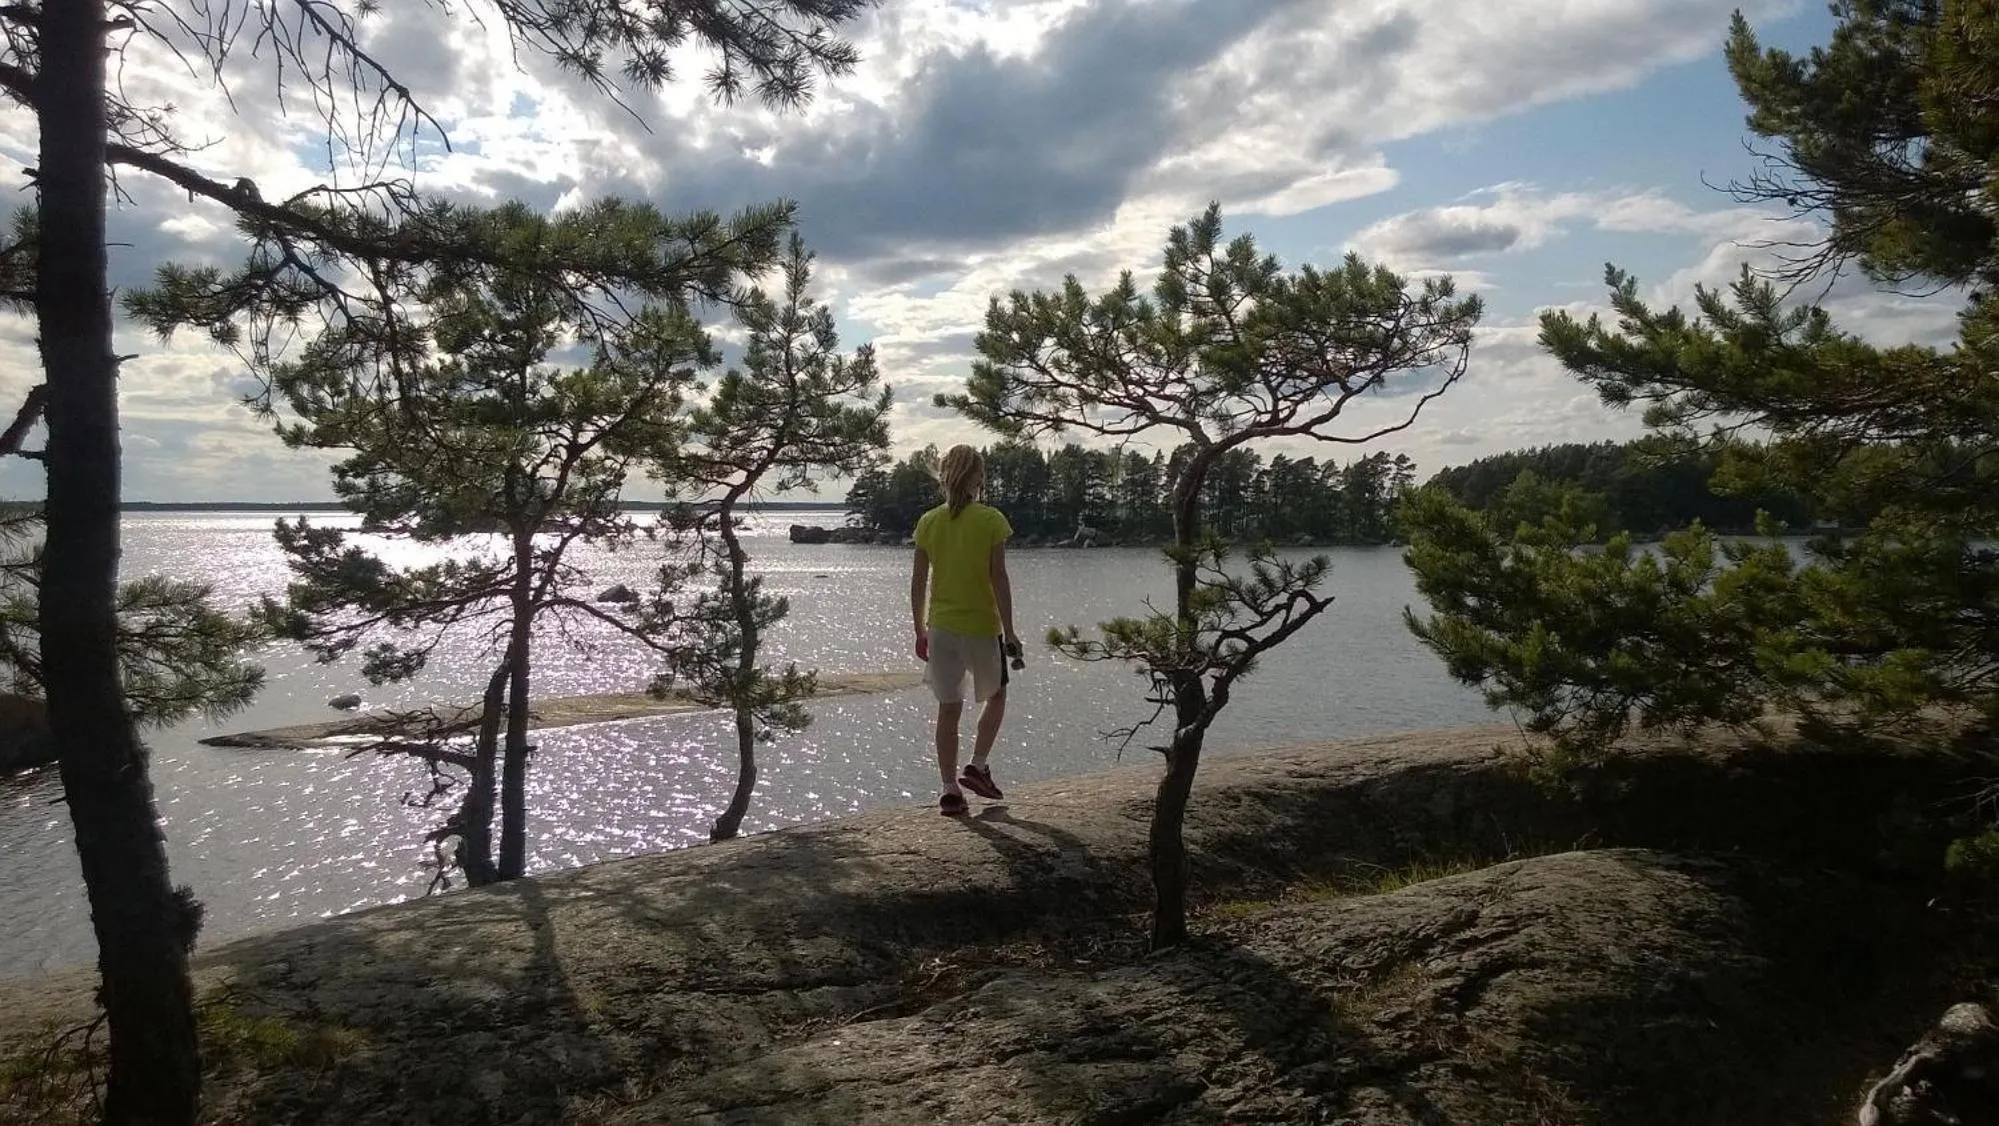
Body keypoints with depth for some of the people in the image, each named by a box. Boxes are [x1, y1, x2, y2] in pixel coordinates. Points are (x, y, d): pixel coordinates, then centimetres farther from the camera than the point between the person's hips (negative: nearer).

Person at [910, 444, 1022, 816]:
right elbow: (999, 578, -12)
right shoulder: (991, 520, -9)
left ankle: (951, 790, 10)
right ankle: (977, 766, 11)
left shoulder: (928, 522, 0)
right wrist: (1009, 631, -6)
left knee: (948, 709, 9)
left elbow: (918, 582, 2)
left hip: (941, 628, 3)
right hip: (982, 626, -3)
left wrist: (919, 630, 12)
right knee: (996, 694, 21)